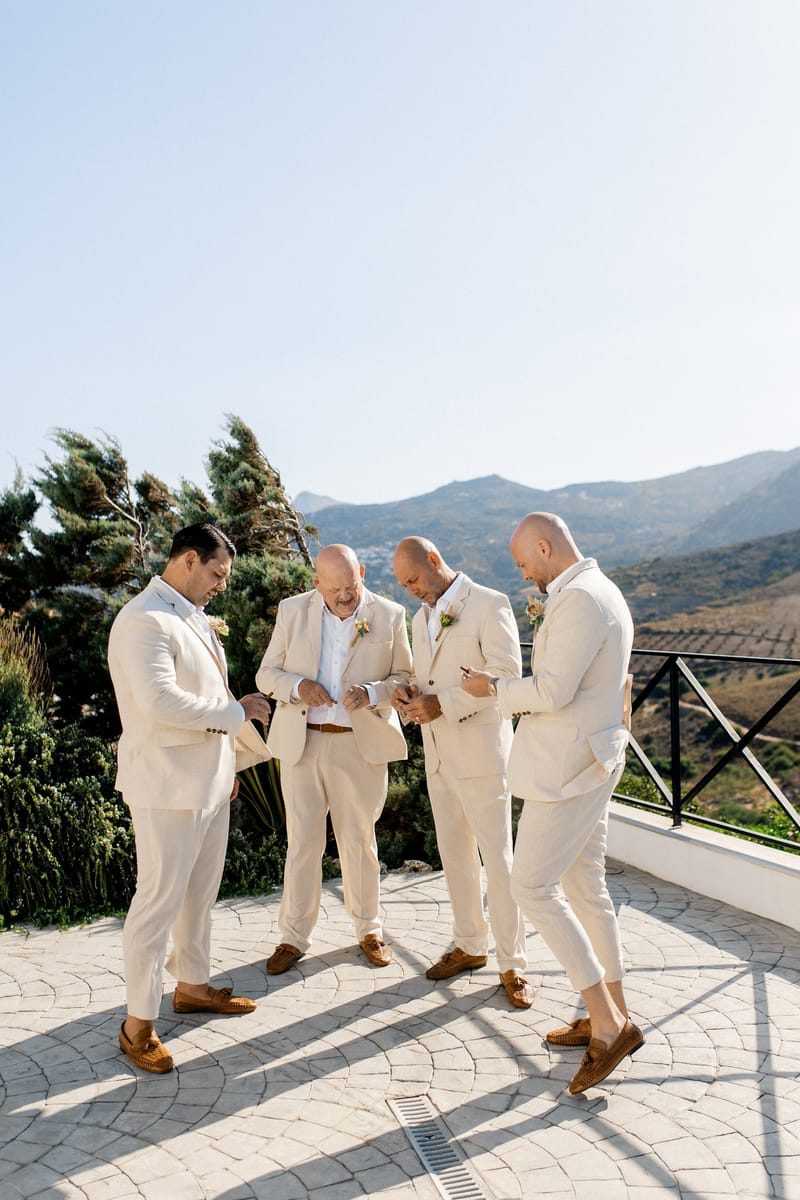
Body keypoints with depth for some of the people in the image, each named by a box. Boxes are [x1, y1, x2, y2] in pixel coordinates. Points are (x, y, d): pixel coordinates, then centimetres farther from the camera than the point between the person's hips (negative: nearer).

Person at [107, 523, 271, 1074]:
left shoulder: (193, 616, 12)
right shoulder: (144, 620, -18)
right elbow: (161, 701, -29)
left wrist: (230, 758, 21)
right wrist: (235, 711, -19)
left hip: (209, 776, 9)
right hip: (166, 784, -9)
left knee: (201, 890, 19)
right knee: (159, 899, -1)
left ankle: (193, 984, 36)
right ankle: (139, 1022, 12)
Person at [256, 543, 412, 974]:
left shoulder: (389, 615, -3)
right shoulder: (292, 611, -1)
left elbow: (405, 677, 2)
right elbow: (266, 674, 3)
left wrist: (372, 692, -19)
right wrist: (297, 687, -18)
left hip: (361, 745, 0)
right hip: (301, 743, 1)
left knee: (359, 842, 11)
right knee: (302, 843, 5)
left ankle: (369, 930, 29)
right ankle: (293, 937, 20)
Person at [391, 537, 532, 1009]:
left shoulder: (490, 604, -10)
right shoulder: (422, 618, 15)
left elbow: (506, 674, -17)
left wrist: (442, 704, -21)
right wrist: (408, 694, -3)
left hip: (480, 750, -7)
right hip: (438, 753, 8)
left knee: (497, 857, -1)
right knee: (455, 853, 15)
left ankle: (513, 965, 9)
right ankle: (470, 945, 30)